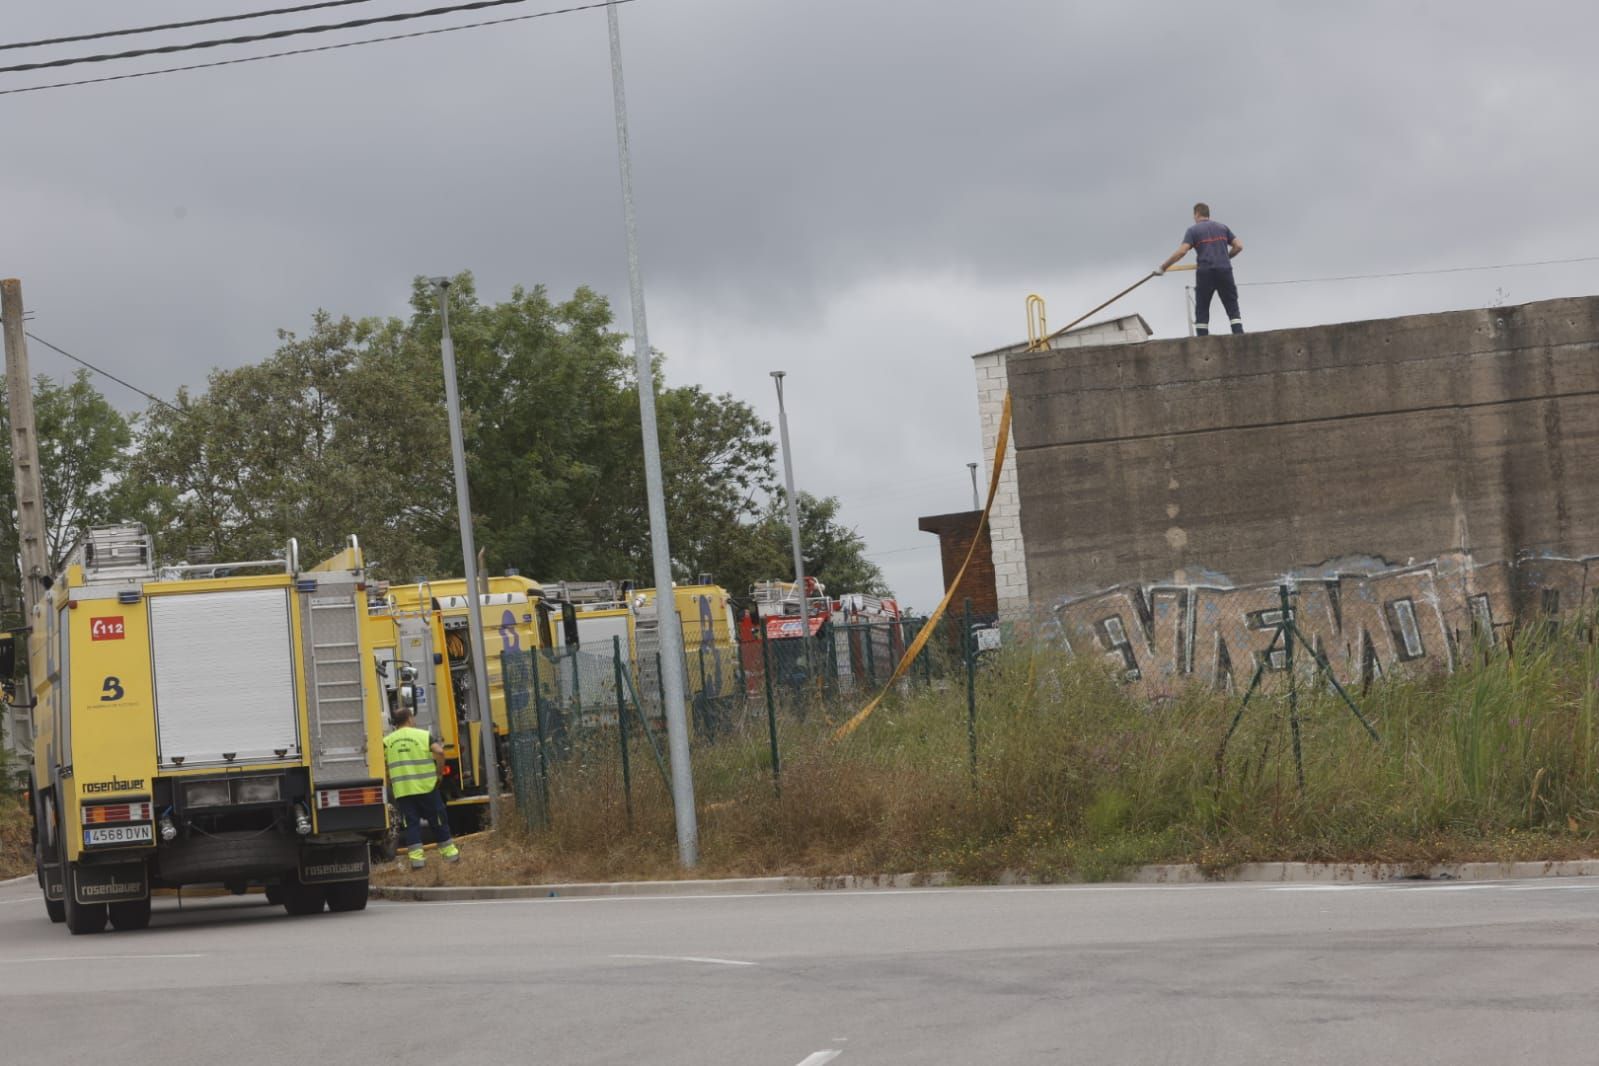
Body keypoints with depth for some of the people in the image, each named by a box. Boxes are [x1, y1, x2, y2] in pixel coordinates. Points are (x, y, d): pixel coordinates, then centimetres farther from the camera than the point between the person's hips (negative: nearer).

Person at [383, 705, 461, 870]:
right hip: (426, 787, -1)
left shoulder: (387, 741, 4)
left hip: (402, 791, 1)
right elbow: (439, 751, -13)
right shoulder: (423, 735, -2)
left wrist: (389, 784, 9)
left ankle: (416, 857, -4)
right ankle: (449, 853, 19)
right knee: (438, 821, 11)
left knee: (411, 823, 5)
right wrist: (439, 771, 2)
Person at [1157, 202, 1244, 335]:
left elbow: (1181, 251, -7)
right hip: (1225, 270, 2)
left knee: (1202, 311, 5)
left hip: (1205, 272, -2)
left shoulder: (1193, 230, 5)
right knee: (1233, 309, 4)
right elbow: (1238, 246, 13)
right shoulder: (1222, 228, 16)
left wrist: (1163, 267, -1)